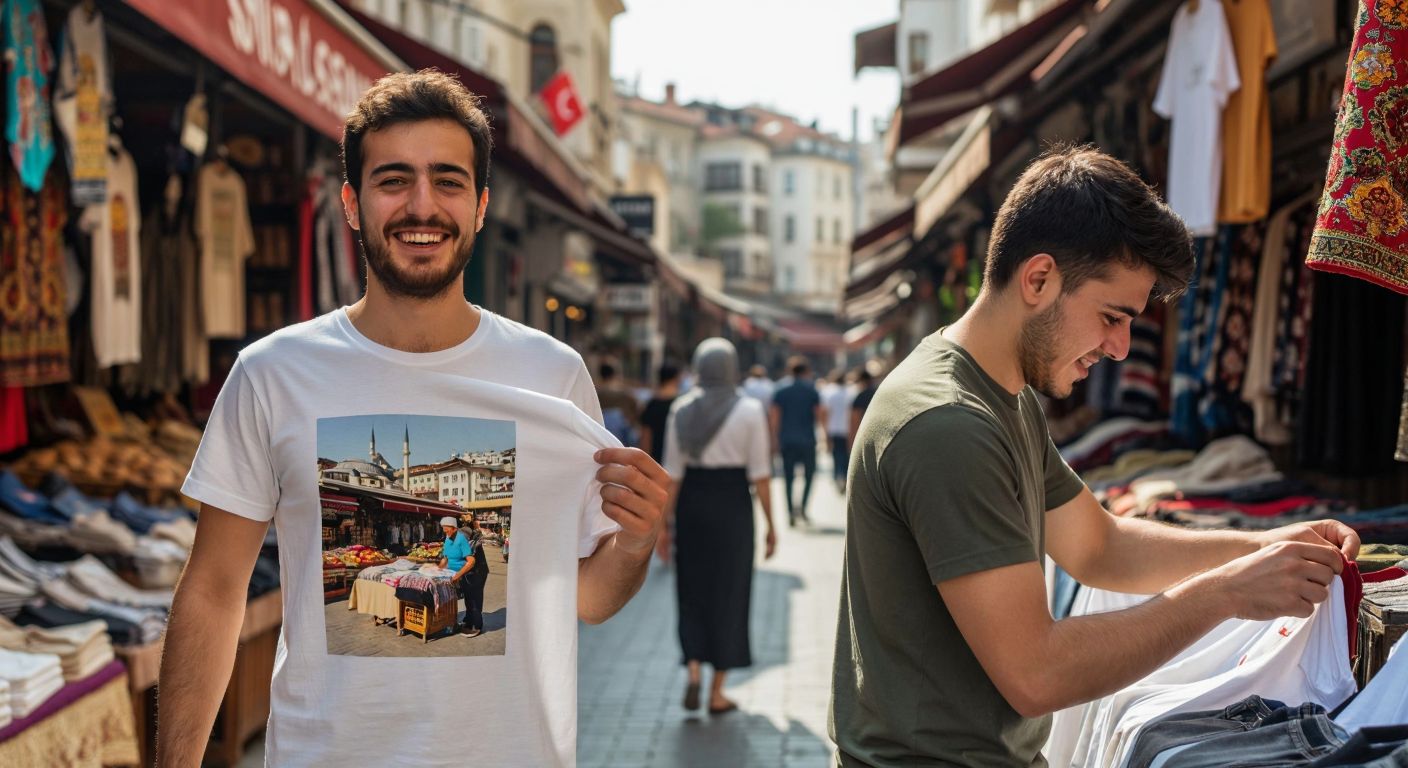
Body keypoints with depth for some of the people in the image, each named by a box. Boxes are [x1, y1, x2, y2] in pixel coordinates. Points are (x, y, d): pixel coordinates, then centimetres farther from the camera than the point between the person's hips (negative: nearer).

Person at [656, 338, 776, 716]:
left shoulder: (681, 410, 1)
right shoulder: (750, 410, -5)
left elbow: (672, 474, 0)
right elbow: (760, 474, -7)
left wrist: (663, 525, 4)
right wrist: (770, 525, 0)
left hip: (691, 504, 2)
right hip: (732, 504, -2)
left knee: (693, 592, 17)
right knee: (728, 595, 7)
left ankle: (694, 670, -1)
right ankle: (717, 693, 12)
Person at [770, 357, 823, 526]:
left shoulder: (780, 393, 5)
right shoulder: (812, 391, -1)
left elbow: (775, 419, 1)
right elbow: (819, 417, -3)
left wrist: (775, 440, 6)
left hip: (786, 440, 2)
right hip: (807, 440, -2)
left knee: (788, 477, 7)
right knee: (809, 474, 9)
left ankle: (791, 512, 4)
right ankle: (802, 505, -11)